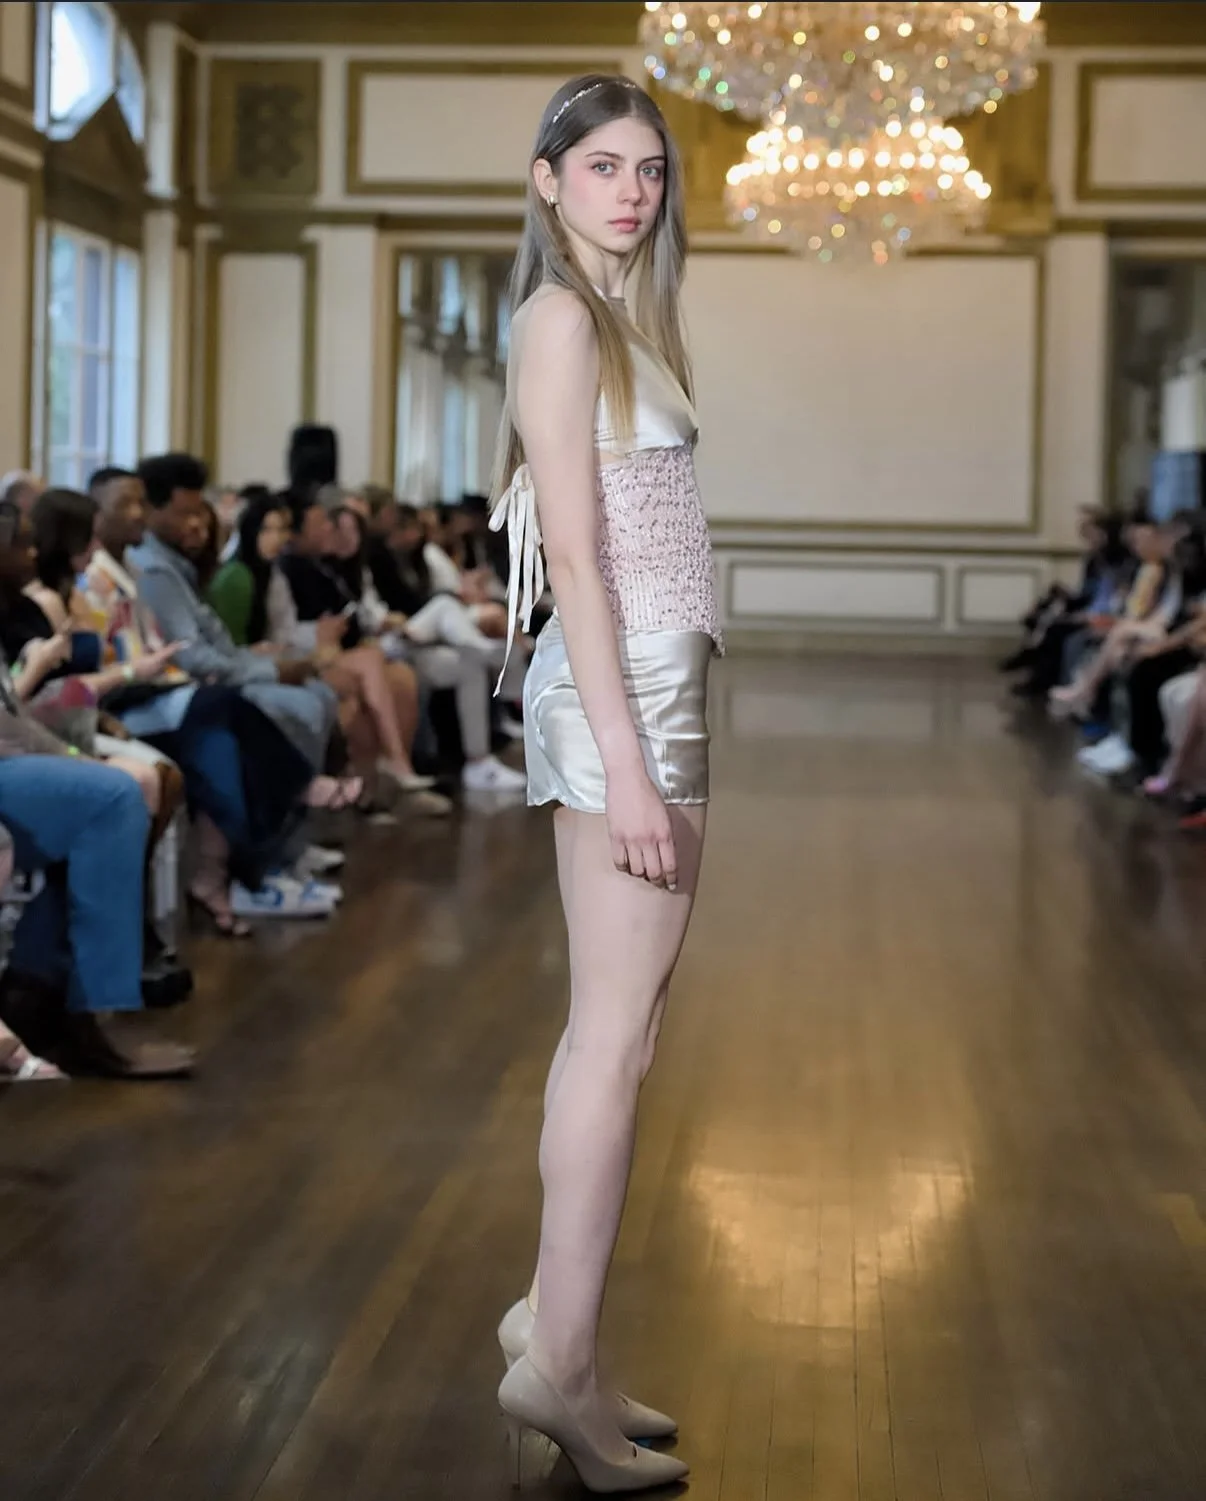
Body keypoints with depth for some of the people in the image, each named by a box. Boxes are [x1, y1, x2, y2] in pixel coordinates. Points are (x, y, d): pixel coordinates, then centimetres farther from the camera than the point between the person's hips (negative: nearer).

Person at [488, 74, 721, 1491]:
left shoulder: (625, 315, 18)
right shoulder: (562, 318, -9)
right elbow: (573, 553, -16)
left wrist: (652, 740, 12)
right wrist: (624, 762, -20)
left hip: (653, 681, 9)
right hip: (617, 688, -9)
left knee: (619, 1022, 12)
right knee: (615, 1029, -7)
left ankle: (554, 1321, 20)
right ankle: (559, 1365, 0)